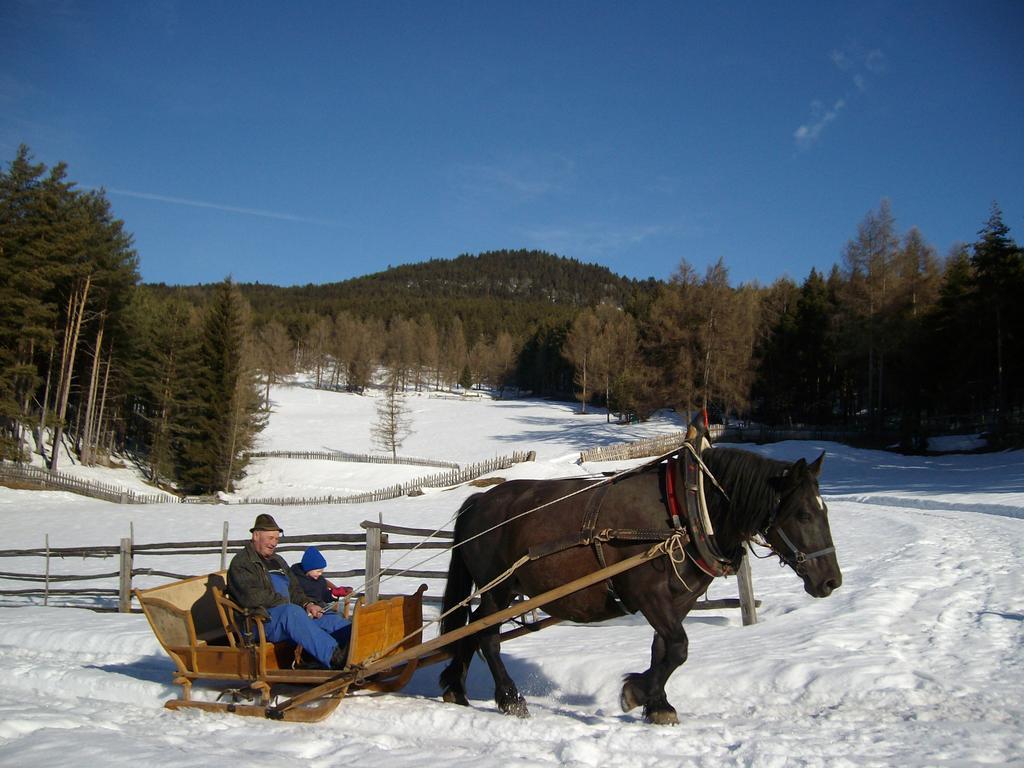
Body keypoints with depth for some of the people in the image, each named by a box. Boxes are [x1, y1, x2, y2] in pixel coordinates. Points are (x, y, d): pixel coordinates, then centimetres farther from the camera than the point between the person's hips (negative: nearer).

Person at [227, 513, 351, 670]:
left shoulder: (278, 560, 28)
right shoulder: (241, 563, 0)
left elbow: (294, 589, 27)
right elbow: (251, 597, -15)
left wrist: (308, 604, 4)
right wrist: (286, 603, -11)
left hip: (290, 614, 9)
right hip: (262, 619, -9)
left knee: (328, 617, -13)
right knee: (292, 612, -38)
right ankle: (334, 656, -55)